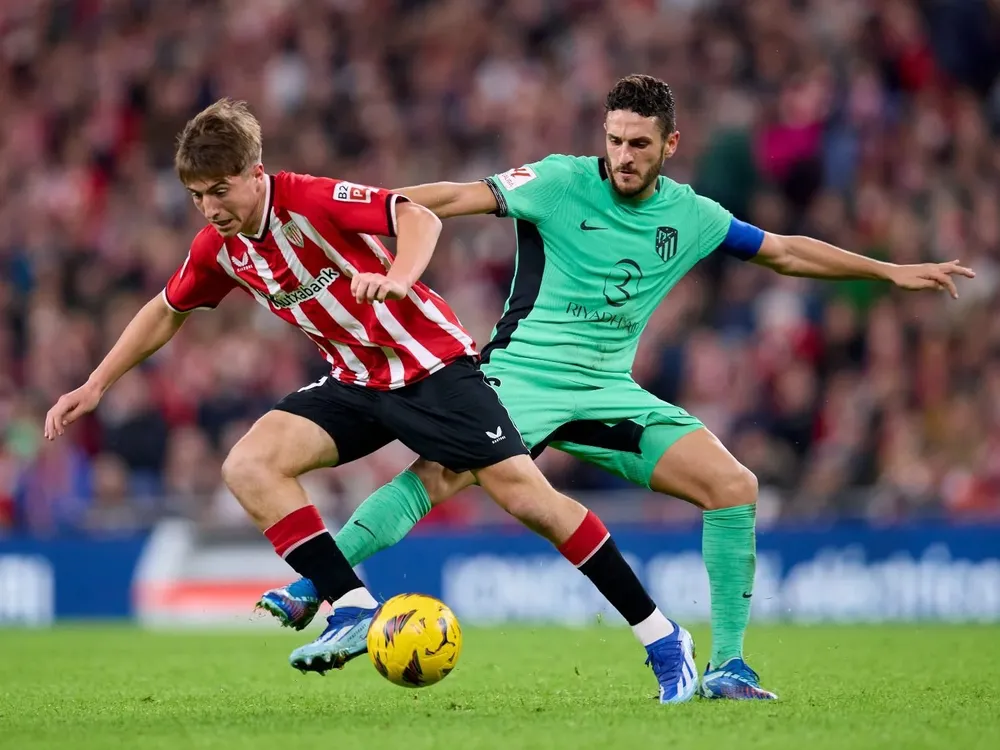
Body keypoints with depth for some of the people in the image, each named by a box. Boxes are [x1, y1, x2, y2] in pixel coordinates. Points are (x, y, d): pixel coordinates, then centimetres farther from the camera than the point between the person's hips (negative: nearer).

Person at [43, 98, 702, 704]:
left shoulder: (311, 200, -19)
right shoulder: (218, 247, 1)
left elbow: (419, 217, -24)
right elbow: (166, 313, 18)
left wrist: (398, 279, -43)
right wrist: (95, 386, 14)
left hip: (433, 365, -7)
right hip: (356, 385, 7)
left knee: (527, 496, -13)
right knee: (249, 465, -15)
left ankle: (663, 638, -5)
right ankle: (355, 611, -15)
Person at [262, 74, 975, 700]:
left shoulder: (690, 217, 7)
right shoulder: (560, 183, -7)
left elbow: (784, 251, 19)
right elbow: (458, 198, -13)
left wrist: (891, 270, 22)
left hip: (610, 391, 4)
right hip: (523, 375, -4)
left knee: (734, 485, -11)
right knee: (438, 474, -28)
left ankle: (727, 666, -3)